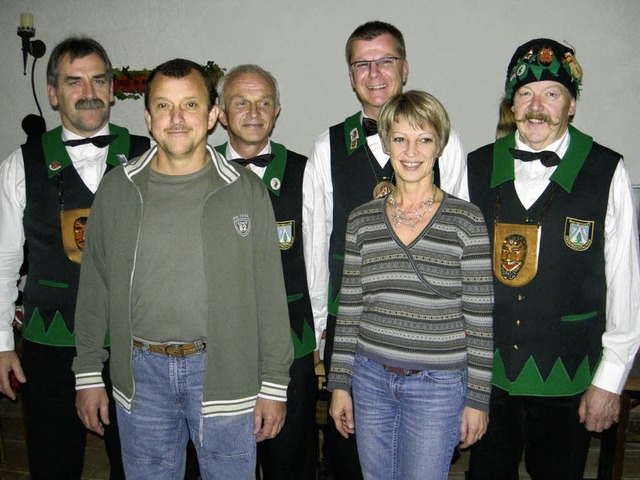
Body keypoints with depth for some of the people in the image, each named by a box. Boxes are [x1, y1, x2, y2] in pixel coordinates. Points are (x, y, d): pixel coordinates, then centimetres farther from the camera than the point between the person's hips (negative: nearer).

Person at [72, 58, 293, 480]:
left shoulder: (246, 190, -3)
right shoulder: (117, 190, 3)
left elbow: (270, 294, -3)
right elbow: (94, 287, 8)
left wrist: (274, 384, -3)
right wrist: (88, 374, 7)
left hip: (224, 370, -1)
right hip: (141, 371, 2)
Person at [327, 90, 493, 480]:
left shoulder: (466, 220, -7)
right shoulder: (362, 219, 3)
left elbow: (480, 316, -5)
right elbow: (349, 307, 7)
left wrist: (478, 398, -4)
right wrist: (340, 383, 8)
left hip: (437, 385, -3)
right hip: (370, 377, 3)